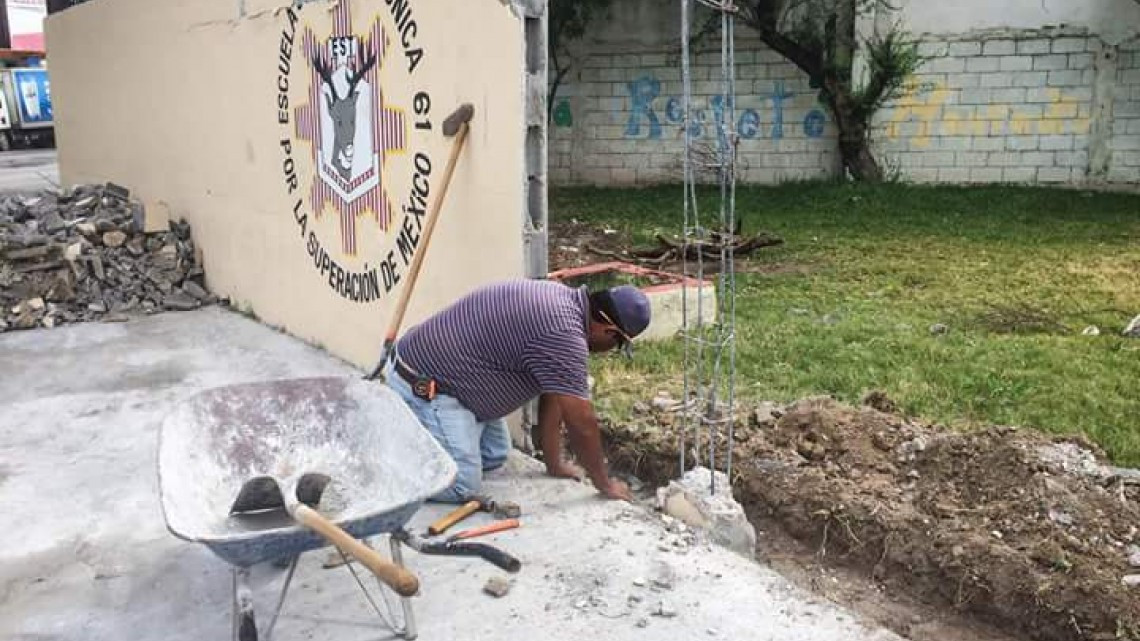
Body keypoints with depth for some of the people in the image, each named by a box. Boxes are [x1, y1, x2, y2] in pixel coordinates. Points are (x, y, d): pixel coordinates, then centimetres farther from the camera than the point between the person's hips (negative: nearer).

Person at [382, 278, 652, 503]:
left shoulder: (565, 300, 5)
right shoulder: (564, 334, -26)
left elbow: (553, 394, 11)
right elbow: (581, 421, -20)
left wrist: (555, 463, 14)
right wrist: (604, 484, -5)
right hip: (421, 386, -10)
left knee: (494, 456, 16)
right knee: (461, 487, -15)